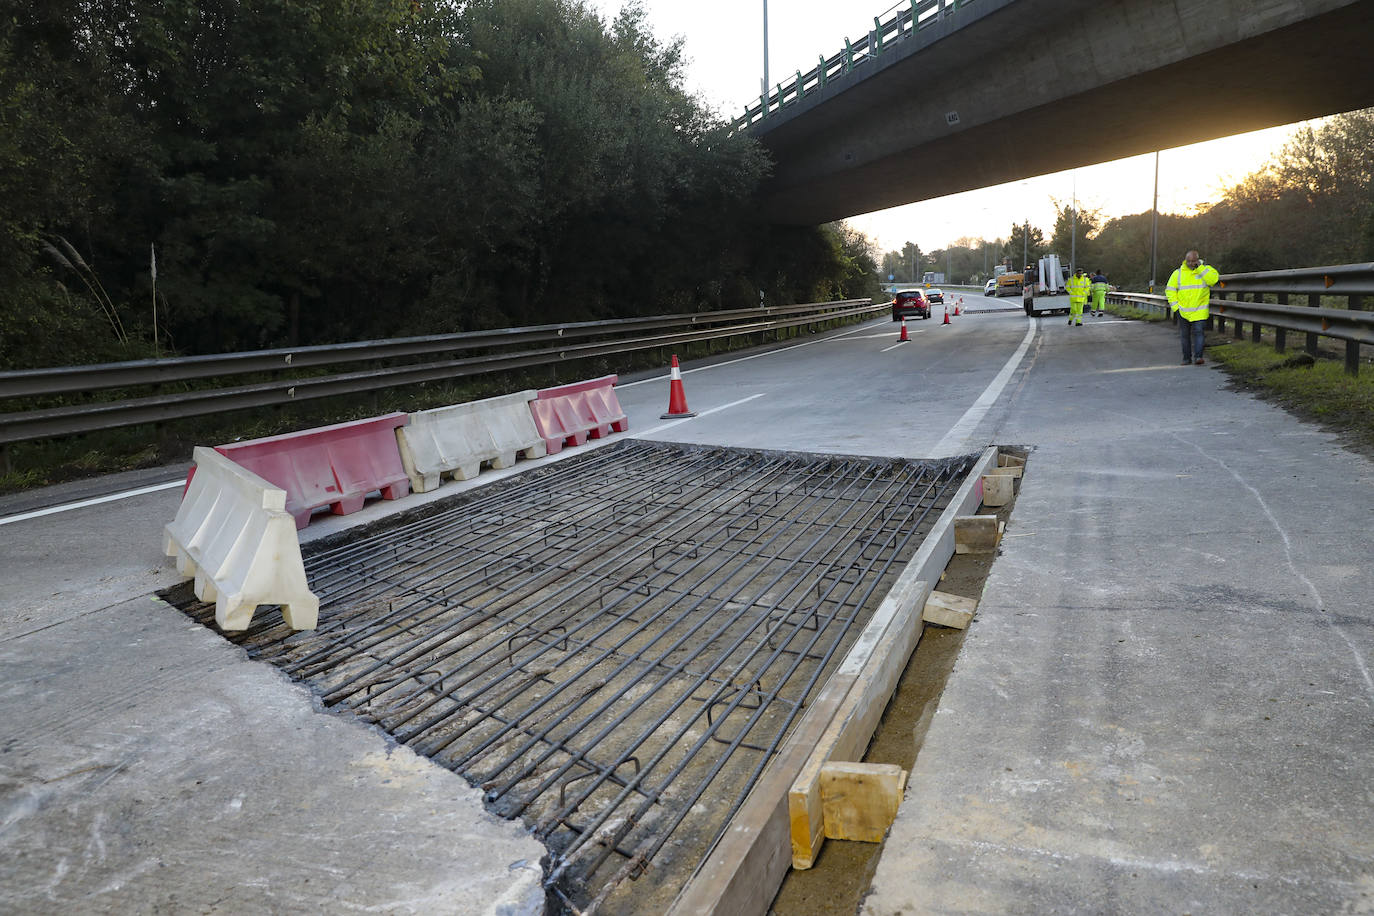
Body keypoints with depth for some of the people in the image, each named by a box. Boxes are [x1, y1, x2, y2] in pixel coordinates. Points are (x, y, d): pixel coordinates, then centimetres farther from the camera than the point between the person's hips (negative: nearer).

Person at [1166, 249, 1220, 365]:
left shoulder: (1206, 269, 1)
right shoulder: (1178, 273, 3)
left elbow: (1213, 279, -18)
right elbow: (1170, 289, 6)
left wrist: (1200, 268, -18)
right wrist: (1175, 306, -2)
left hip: (1199, 311, -2)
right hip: (1183, 311, 2)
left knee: (1198, 332, -12)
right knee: (1184, 335, 9)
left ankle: (1198, 356, -12)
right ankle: (1187, 358, 19)